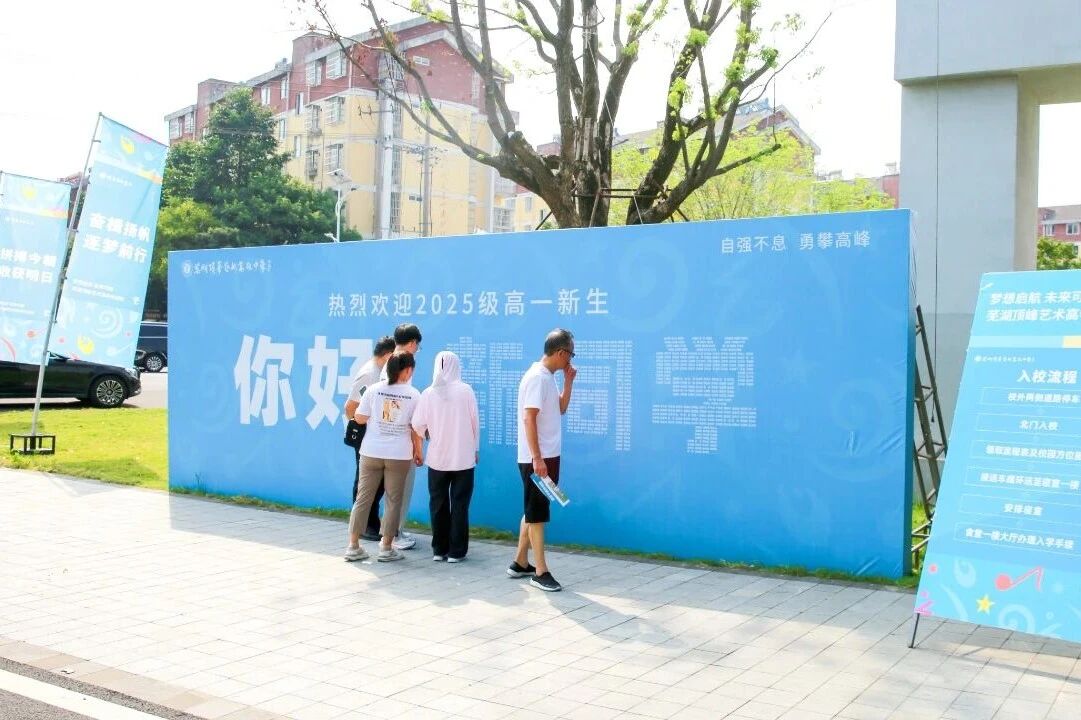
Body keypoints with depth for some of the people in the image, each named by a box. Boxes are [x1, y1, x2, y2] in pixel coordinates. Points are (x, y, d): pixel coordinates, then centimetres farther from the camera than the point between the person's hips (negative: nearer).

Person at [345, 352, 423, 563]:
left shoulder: (374, 390, -2)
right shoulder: (413, 395, -4)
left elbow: (359, 418, 0)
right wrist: (419, 452, 10)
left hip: (371, 452, 2)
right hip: (399, 455, -2)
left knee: (363, 498, 9)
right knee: (393, 501, 8)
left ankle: (353, 546, 13)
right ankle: (386, 548, 11)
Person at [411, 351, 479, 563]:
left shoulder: (429, 393, -6)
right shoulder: (465, 390, -7)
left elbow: (417, 426, -5)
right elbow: (475, 421, -3)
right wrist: (475, 448, 10)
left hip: (437, 458, 1)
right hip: (464, 458, -1)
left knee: (438, 505, 11)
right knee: (459, 505, 4)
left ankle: (439, 549, 16)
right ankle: (456, 551, 6)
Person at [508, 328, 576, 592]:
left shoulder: (548, 377, 12)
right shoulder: (537, 377, -17)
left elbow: (561, 409, 21)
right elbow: (529, 419, -22)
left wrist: (568, 381, 9)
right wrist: (537, 458, -24)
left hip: (548, 456, 10)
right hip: (537, 458, -10)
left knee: (533, 511, 15)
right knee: (536, 513, -3)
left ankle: (520, 563, 24)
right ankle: (540, 572, 3)